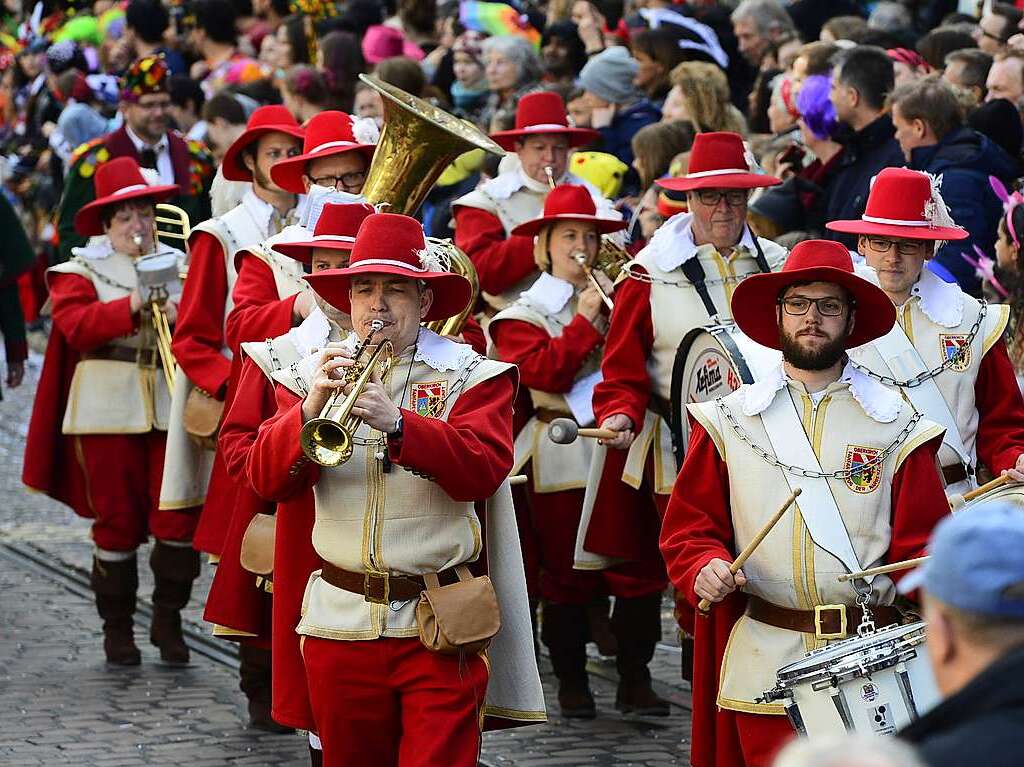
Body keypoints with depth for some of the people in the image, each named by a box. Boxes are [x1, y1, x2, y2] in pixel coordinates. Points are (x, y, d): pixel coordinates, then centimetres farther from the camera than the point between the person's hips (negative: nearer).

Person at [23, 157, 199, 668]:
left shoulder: (177, 264, 15)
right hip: (108, 410, -2)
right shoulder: (81, 271, 5)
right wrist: (131, 307, -23)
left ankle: (168, 620, 9)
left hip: (169, 408, 2)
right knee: (117, 522, 2)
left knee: (177, 519, -6)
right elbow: (76, 325, -12)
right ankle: (117, 628, 14)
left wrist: (180, 316, -12)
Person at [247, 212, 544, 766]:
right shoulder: (311, 375, 7)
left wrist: (398, 423, -31)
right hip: (341, 626, 3)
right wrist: (310, 409, -22)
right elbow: (267, 480, -4)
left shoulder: (469, 376, 0)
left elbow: (483, 469, -17)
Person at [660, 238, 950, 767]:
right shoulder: (729, 422, 8)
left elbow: (923, 545, 5)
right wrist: (706, 569, -10)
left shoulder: (893, 426, 7)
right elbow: (689, 527, 9)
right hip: (765, 664, 0)